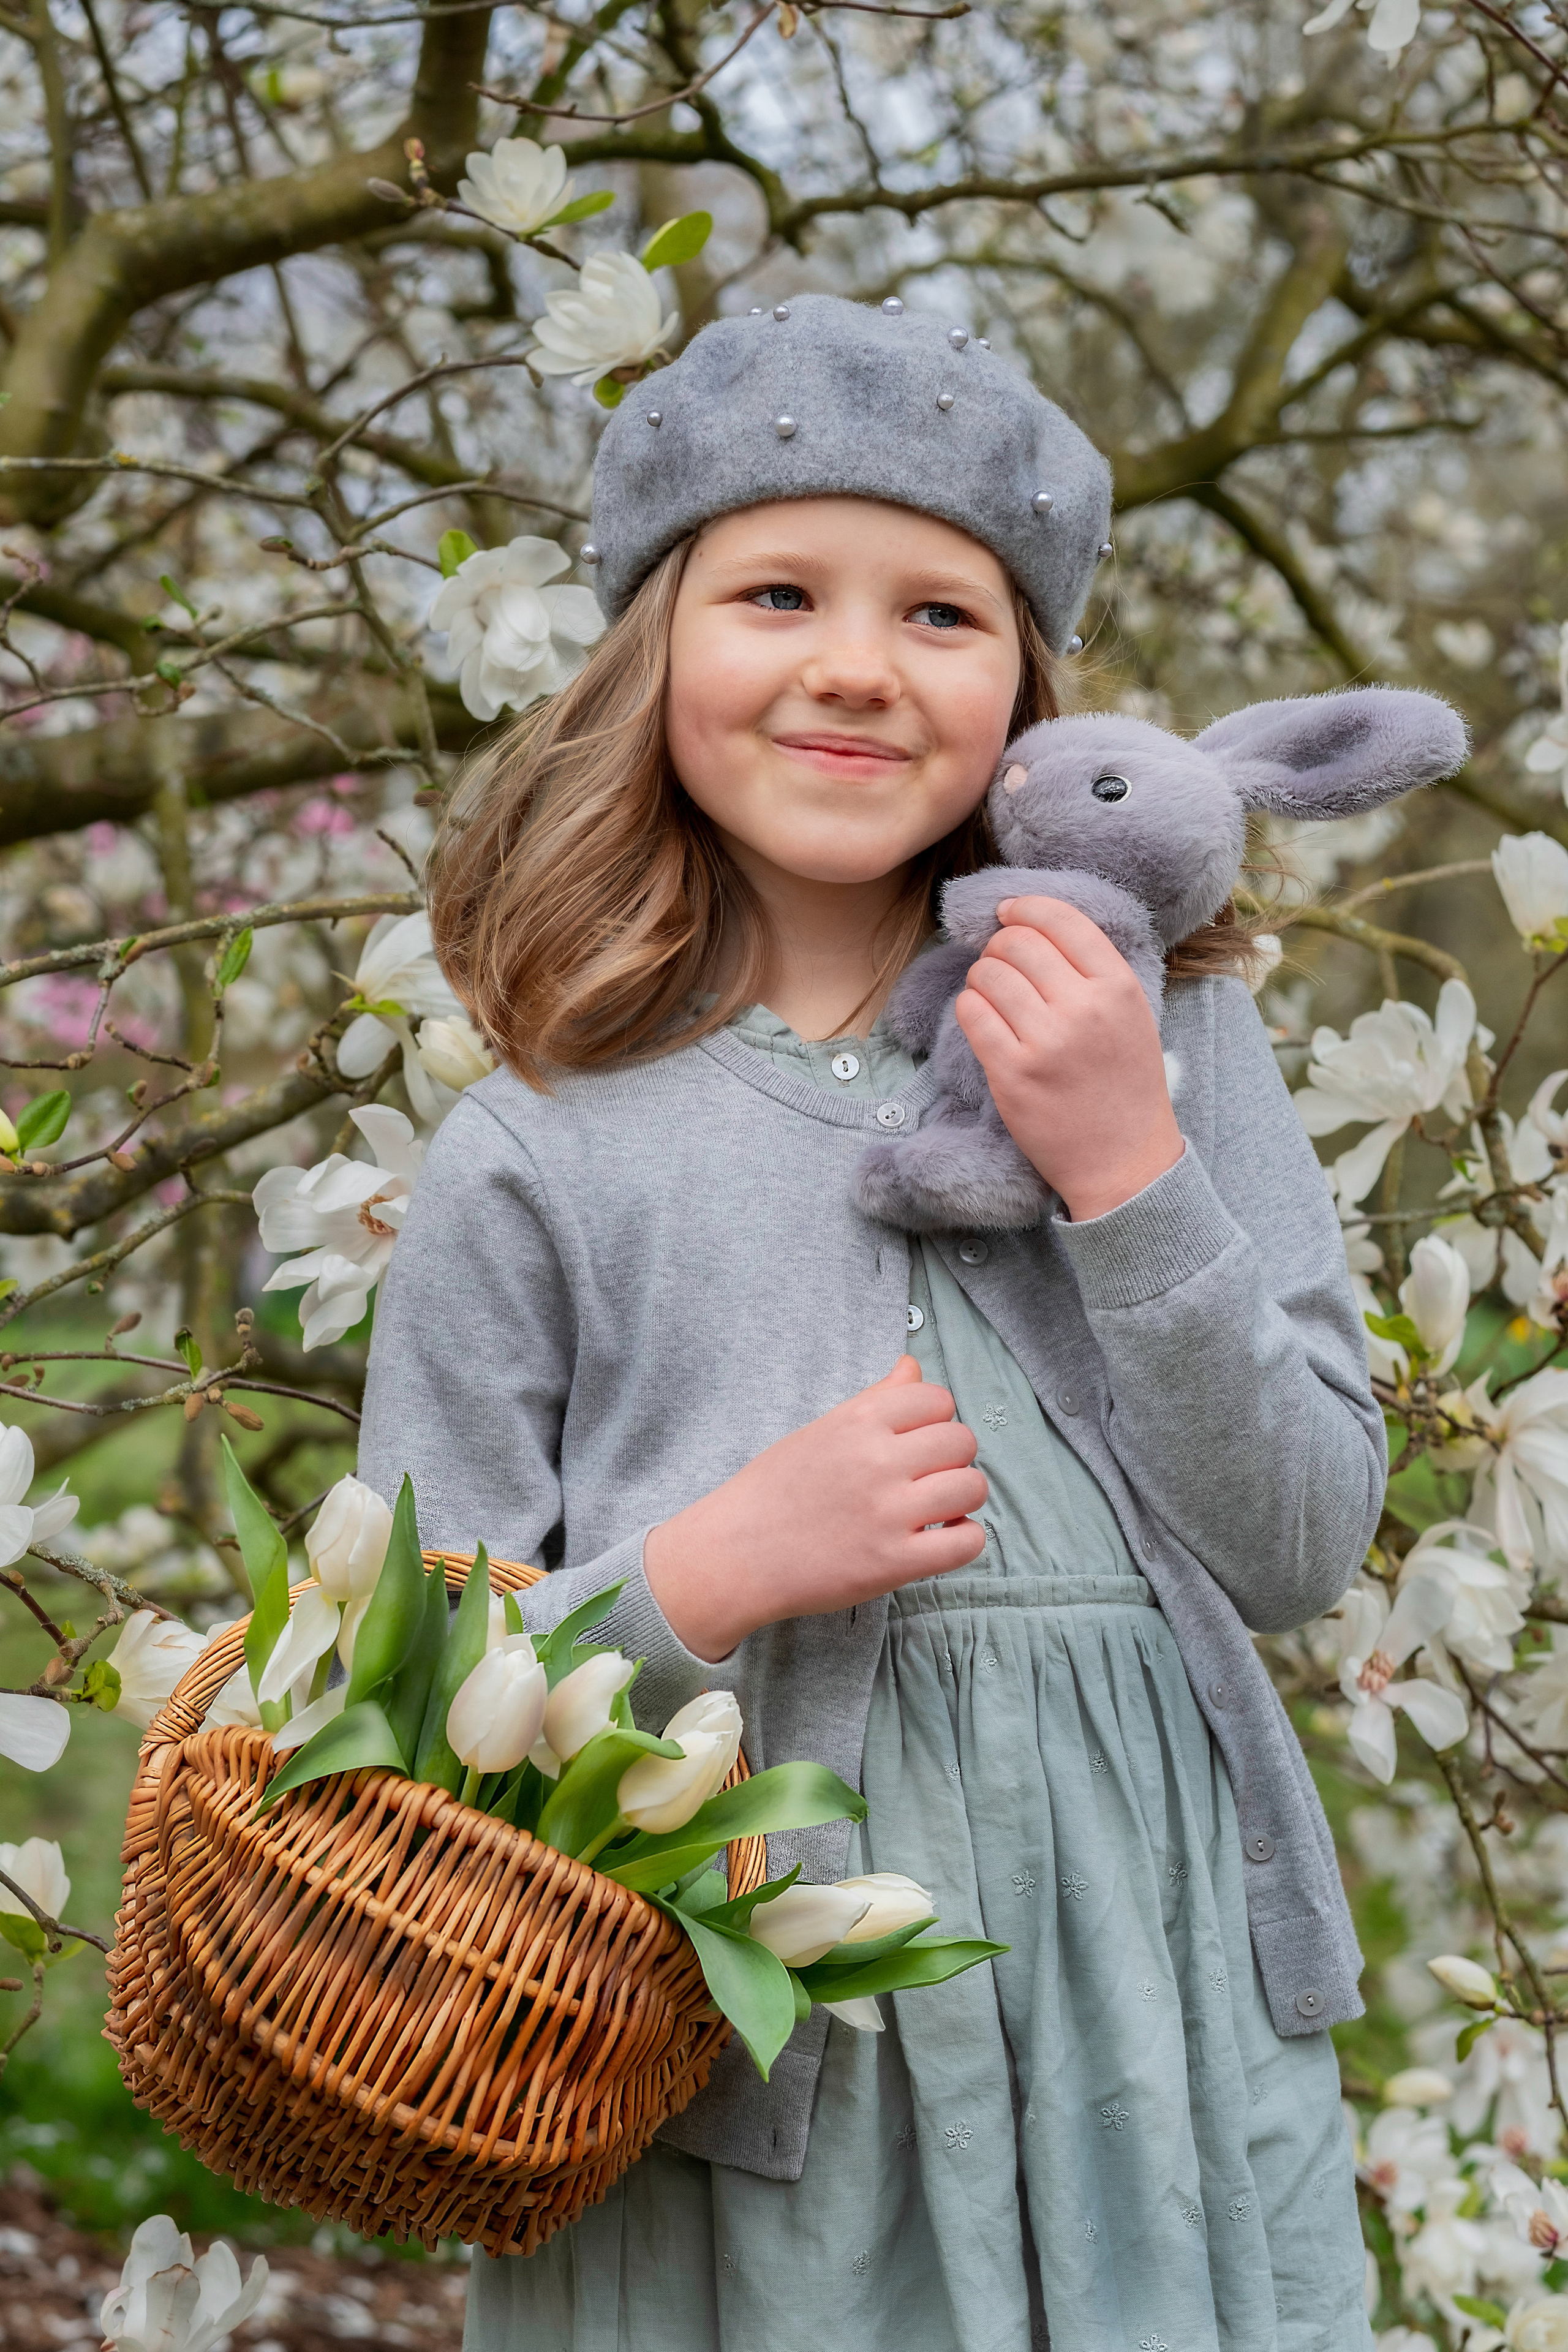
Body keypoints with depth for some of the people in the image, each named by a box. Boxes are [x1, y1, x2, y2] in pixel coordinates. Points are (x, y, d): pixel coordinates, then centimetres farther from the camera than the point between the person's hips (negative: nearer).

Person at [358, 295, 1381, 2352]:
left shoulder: (1170, 1040, 4)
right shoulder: (537, 1162, -1)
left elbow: (1308, 1555, 0)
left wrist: (1128, 1171, -11)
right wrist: (716, 1570, -15)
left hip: (1160, 2008, 2)